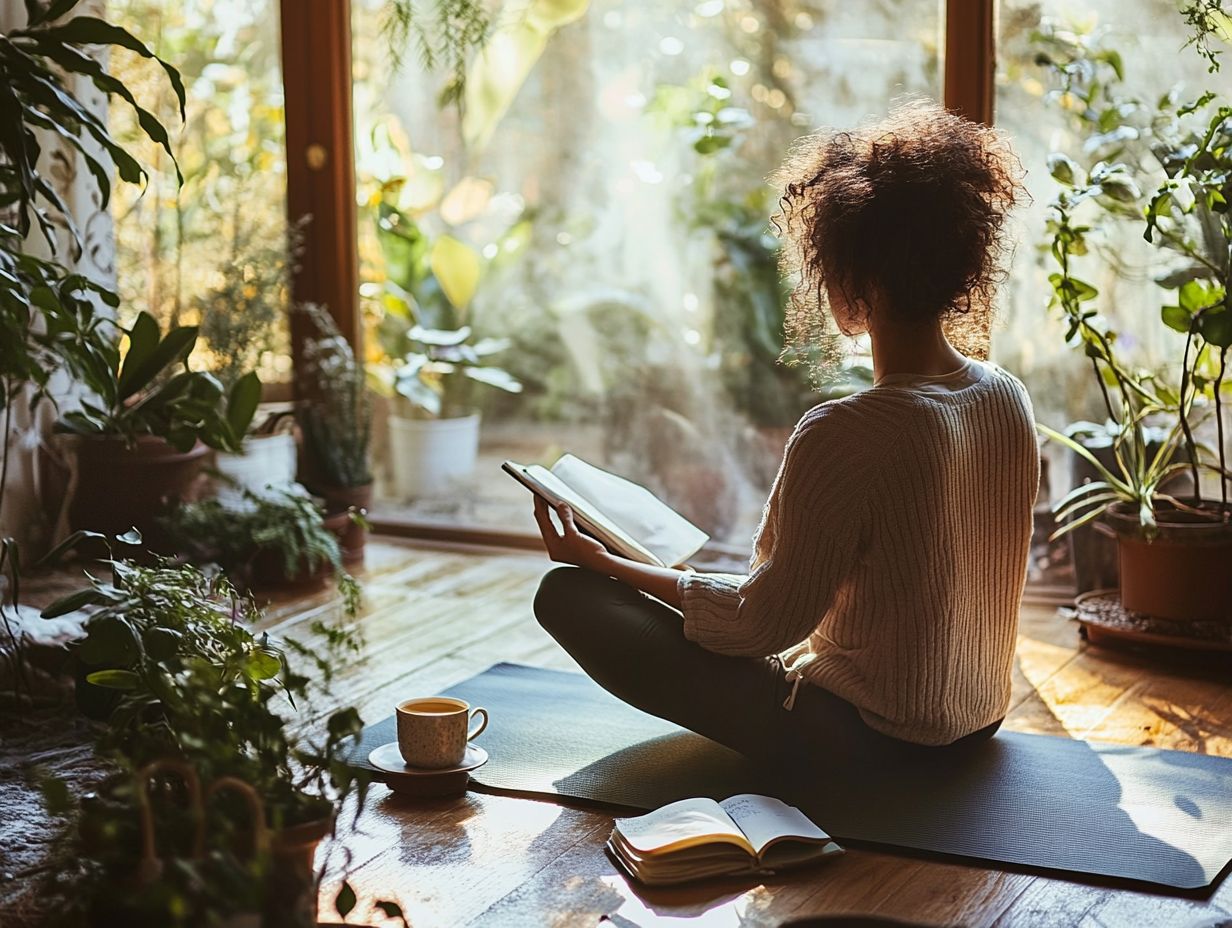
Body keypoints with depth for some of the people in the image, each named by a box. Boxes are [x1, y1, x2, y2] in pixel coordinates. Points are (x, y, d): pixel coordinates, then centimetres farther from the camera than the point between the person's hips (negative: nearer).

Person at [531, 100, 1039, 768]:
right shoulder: (1009, 399, -4)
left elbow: (763, 623, -19)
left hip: (861, 736, -8)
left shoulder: (844, 437, -29)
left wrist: (600, 562, -8)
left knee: (567, 594, -6)